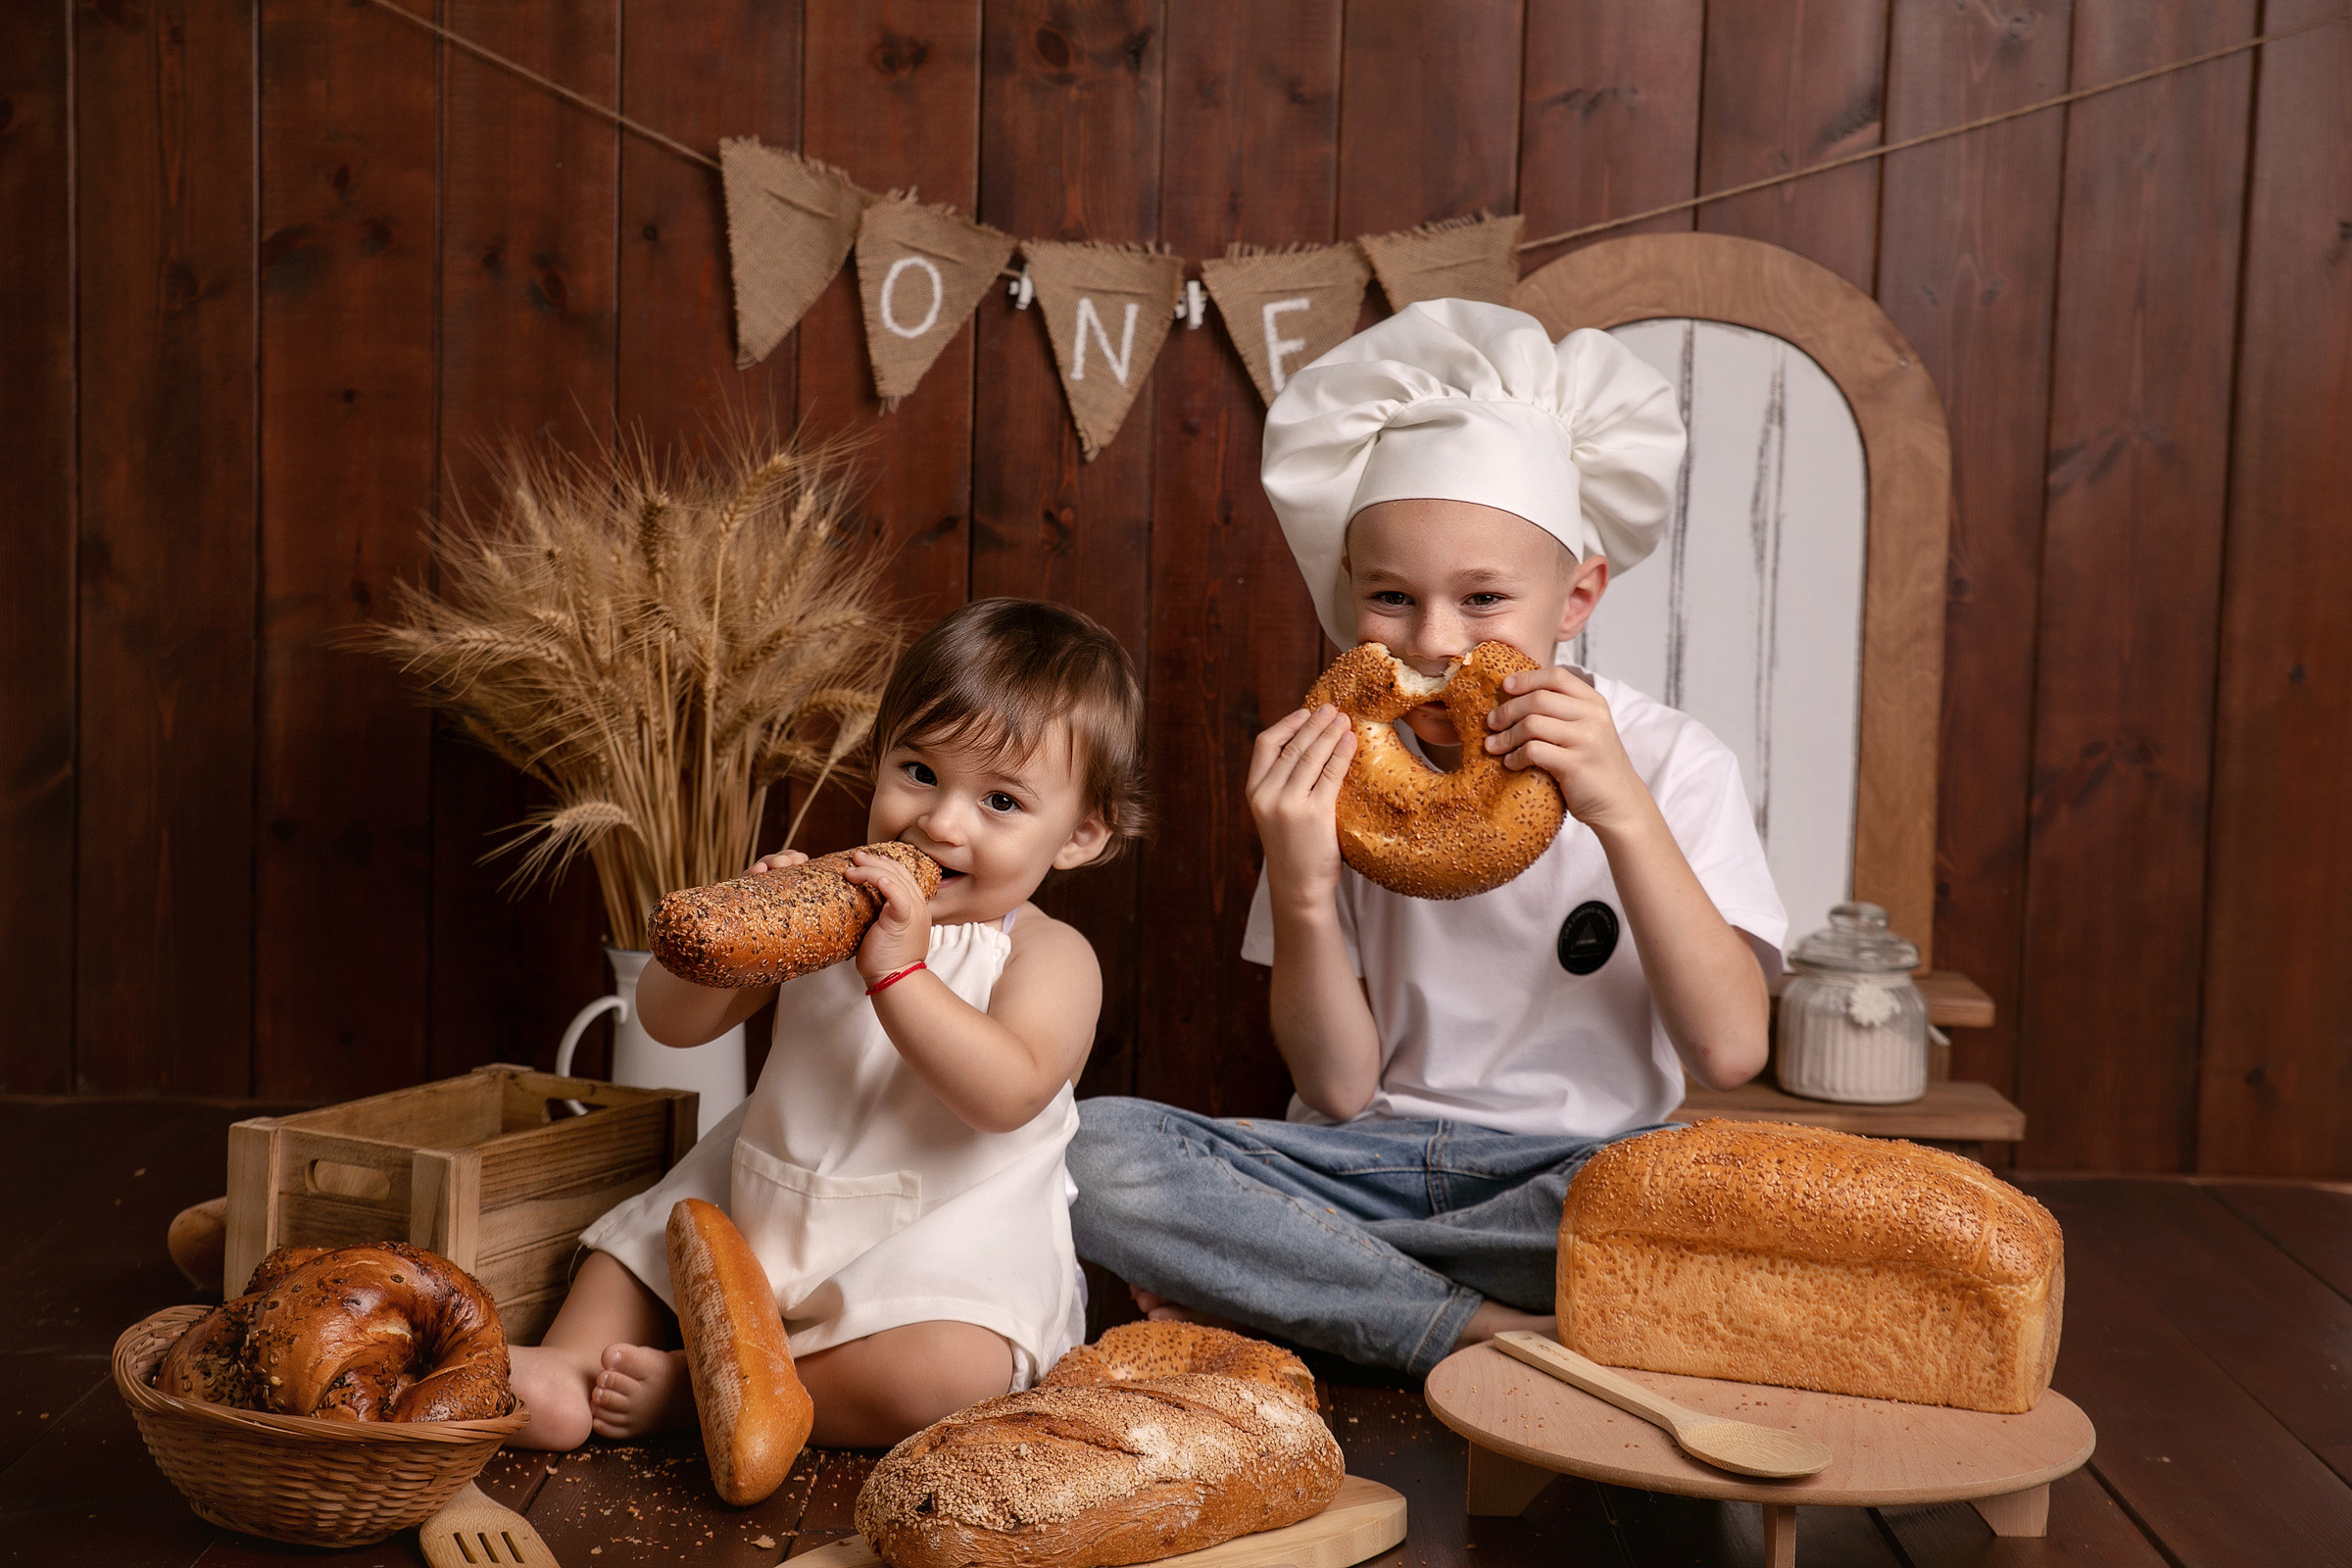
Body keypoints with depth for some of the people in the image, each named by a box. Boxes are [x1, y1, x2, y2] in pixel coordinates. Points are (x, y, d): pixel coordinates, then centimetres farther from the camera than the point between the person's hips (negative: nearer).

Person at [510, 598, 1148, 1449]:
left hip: (938, 1248, -6)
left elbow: (1010, 1094, -29)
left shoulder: (1048, 956, -10)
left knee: (947, 1375, -32)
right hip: (765, 1218, 6)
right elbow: (671, 1022, 0)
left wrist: (897, 970, -32)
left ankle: (695, 1387, -20)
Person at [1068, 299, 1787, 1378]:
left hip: (1570, 1169, -1)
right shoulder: (1343, 768, 0)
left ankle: (1264, 1288, -19)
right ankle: (1484, 1329, -20)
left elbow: (1729, 1055, -15)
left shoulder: (1665, 762, -5)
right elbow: (1339, 1089, -3)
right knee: (1092, 1148, -22)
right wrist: (1301, 884, -19)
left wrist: (1622, 811, -23)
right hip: (1372, 1159, 2)